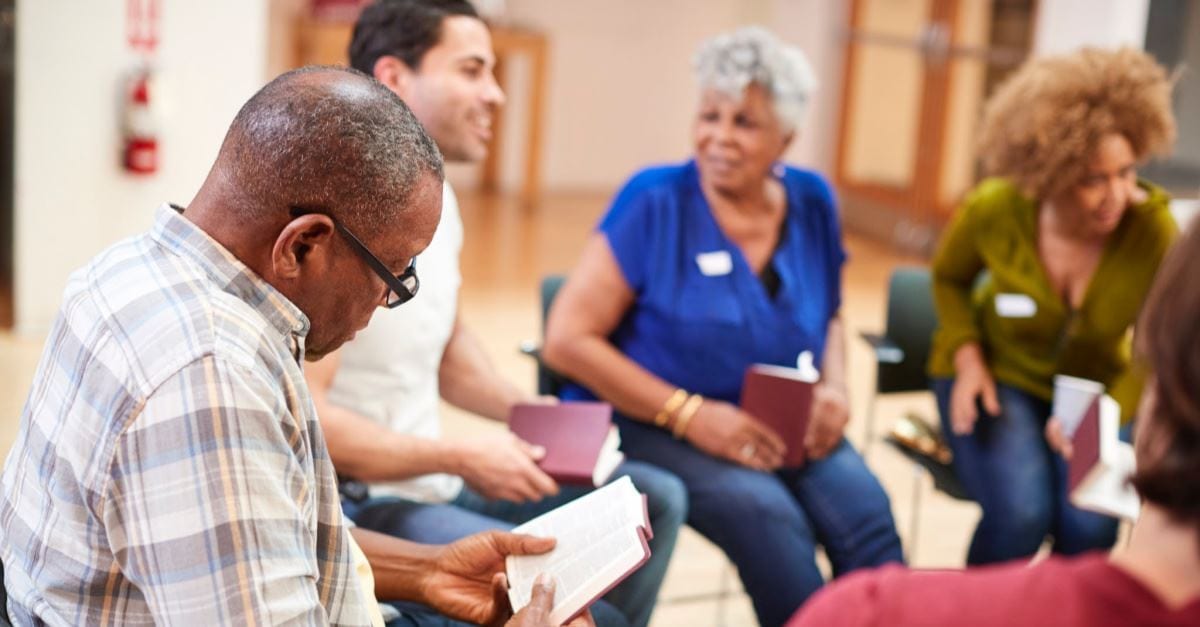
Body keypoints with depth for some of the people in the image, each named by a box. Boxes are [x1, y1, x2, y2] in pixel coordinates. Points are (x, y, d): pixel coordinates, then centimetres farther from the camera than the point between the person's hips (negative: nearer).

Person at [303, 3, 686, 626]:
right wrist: (461, 458, -20)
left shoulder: (433, 195, 8)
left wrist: (523, 408, 3)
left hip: (431, 482, 10)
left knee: (654, 499, 12)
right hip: (359, 505, -10)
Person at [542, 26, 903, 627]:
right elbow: (568, 339, -12)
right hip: (654, 425, -4)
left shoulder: (810, 201, 5)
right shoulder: (655, 200, -9)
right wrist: (689, 414, -18)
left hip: (785, 429, 4)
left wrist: (834, 388, -1)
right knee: (766, 514, -30)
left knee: (865, 510, -24)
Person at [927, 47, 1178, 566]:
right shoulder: (993, 210, -17)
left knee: (1090, 526, -25)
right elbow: (949, 276, 5)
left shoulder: (1153, 228, -19)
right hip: (1000, 373, -1)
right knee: (1020, 513, -27)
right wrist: (968, 359, -10)